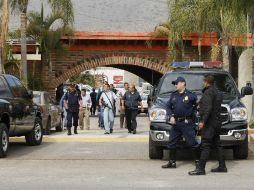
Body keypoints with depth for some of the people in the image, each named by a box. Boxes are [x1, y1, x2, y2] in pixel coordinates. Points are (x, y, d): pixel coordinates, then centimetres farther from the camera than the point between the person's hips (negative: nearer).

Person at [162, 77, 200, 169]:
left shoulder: (190, 95, -4)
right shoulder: (173, 95, 13)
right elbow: (168, 106, 12)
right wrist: (171, 116, -2)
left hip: (187, 123, -6)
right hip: (175, 123, 6)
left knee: (192, 142, -6)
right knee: (172, 143, 9)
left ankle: (198, 160, 4)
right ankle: (172, 162, 17)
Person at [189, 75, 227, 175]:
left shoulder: (208, 93, -13)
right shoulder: (217, 93, 17)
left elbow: (208, 108, -23)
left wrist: (203, 121, -26)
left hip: (209, 123, -10)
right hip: (216, 123, 10)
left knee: (205, 146, -12)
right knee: (217, 145, 14)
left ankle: (201, 169, -14)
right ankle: (222, 166, 17)